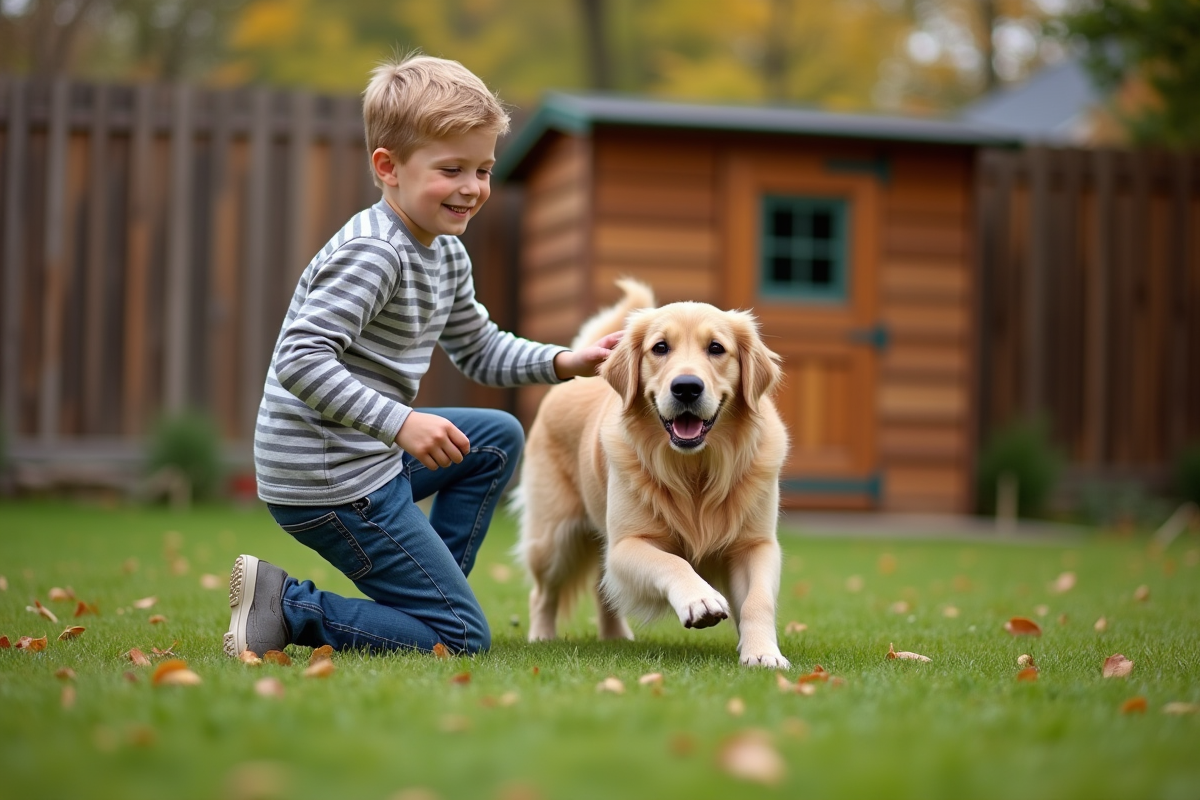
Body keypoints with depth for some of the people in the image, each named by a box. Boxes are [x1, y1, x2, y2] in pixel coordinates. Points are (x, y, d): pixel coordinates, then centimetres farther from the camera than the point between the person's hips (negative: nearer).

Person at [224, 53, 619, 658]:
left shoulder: (446, 255, 11)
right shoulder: (371, 254, -20)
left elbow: (481, 351, 23)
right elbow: (301, 359, -28)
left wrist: (564, 362, 8)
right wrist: (401, 422, -31)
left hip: (372, 454, 10)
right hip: (327, 482, -10)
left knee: (499, 438, 27)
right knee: (463, 638, -5)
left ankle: (429, 591, 22)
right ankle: (287, 608, -7)